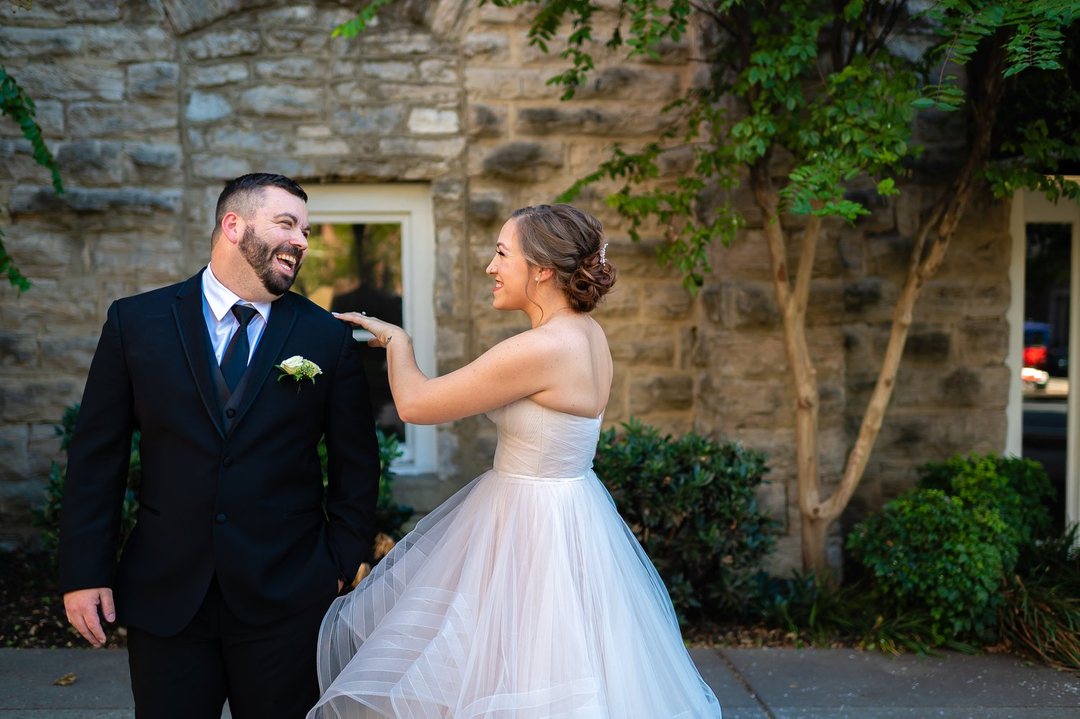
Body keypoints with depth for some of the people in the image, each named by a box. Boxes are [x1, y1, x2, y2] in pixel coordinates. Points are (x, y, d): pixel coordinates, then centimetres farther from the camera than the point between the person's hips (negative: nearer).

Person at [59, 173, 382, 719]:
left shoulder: (328, 337, 0)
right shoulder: (136, 322, 1)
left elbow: (356, 464, 6)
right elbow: (96, 456, 2)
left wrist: (340, 565, 2)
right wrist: (84, 573, -1)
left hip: (285, 598, 0)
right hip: (164, 595, 0)